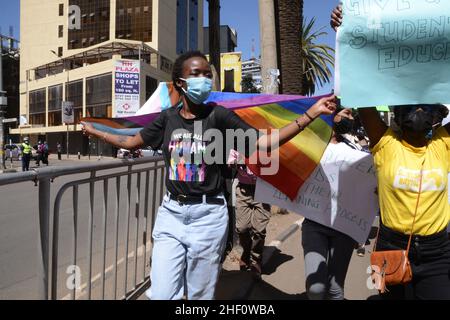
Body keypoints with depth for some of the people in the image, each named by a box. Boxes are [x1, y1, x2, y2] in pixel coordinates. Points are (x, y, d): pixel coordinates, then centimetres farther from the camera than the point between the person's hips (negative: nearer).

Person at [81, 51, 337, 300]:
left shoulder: (218, 115, -6)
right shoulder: (168, 118, 4)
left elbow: (263, 143, -11)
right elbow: (133, 142, 17)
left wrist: (311, 114, -15)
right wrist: (94, 130, 25)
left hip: (208, 215, -2)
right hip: (171, 213, 3)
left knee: (201, 295, 10)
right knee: (162, 294, 4)